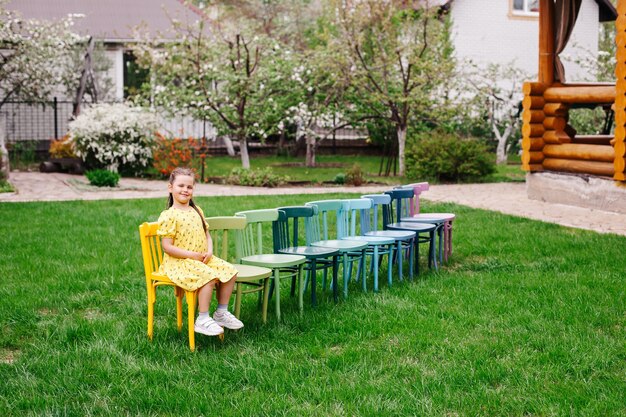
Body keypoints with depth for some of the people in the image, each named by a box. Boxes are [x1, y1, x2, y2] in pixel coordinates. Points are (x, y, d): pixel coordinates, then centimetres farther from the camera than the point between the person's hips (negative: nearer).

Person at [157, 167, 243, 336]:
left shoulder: (196, 211, 11)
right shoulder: (168, 216, -13)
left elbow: (207, 234, 16)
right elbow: (167, 247, -16)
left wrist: (209, 251, -5)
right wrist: (192, 255, -19)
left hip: (203, 258, 8)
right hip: (178, 263, -8)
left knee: (230, 271, -6)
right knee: (209, 277, -30)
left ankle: (221, 312, 8)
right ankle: (202, 320, -18)